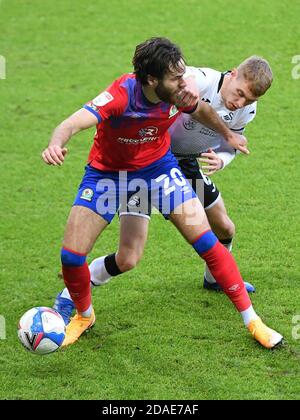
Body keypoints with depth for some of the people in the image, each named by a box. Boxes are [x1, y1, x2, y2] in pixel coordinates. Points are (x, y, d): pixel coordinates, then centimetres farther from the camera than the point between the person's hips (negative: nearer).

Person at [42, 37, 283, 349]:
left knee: (205, 241, -8)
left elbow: (200, 110, 6)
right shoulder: (121, 95, -35)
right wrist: (56, 145, -72)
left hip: (157, 166, 3)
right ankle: (84, 314, 24)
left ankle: (252, 321, 5)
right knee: (71, 255, -8)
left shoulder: (181, 94, -20)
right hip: (108, 171, -2)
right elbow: (73, 123, -49)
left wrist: (228, 135, 23)